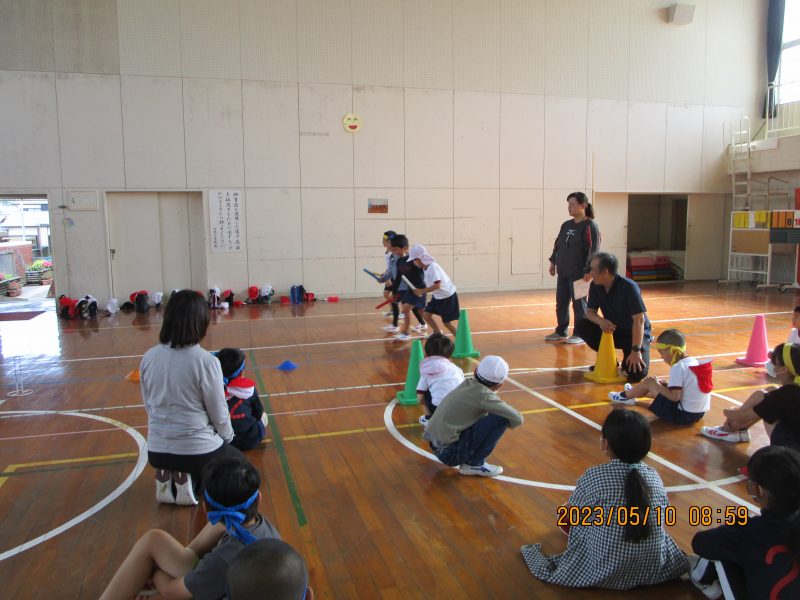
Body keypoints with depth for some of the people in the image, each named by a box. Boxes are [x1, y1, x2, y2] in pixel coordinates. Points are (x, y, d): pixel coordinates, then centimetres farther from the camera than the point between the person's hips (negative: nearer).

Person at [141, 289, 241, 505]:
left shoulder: (148, 357, -5)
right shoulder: (206, 361, -20)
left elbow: (149, 405, 7)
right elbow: (219, 415, -12)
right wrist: (228, 437, 8)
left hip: (157, 451, 5)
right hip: (198, 450, -5)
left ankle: (169, 483, 8)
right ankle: (192, 483, 2)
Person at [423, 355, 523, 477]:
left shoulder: (467, 384, 5)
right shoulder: (484, 395, -15)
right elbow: (518, 419, -11)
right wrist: (505, 423, 9)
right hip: (451, 453, -8)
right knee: (501, 418, -11)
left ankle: (469, 458, 14)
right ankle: (474, 463, -2)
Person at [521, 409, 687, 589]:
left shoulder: (594, 477, -15)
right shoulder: (655, 477, -4)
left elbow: (565, 517, 0)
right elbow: (662, 519, 13)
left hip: (606, 574, -4)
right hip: (654, 570, 5)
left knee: (575, 519, 14)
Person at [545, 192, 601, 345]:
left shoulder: (590, 226, -10)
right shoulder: (566, 225, 12)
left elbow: (593, 250, -16)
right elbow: (557, 244, 21)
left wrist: (589, 270, -21)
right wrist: (553, 261, 16)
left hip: (579, 273, -7)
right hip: (563, 272, 7)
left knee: (578, 304, 2)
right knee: (561, 302, 11)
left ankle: (579, 334, 13)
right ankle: (561, 331, 25)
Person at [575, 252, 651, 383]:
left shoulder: (628, 287, -25)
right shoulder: (595, 286, -9)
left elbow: (639, 320, -27)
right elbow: (590, 312, -5)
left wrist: (636, 350, -31)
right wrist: (600, 321, -30)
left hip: (635, 333, -5)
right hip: (611, 330, 5)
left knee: (637, 373, -27)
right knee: (582, 326, -18)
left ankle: (628, 360, 11)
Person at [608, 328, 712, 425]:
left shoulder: (678, 367, -19)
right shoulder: (695, 362, 8)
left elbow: (674, 397, -25)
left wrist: (656, 385, -11)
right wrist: (660, 385, 12)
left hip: (681, 415, -9)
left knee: (648, 382, 1)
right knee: (661, 386, 28)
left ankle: (624, 396, 26)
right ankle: (632, 393, 52)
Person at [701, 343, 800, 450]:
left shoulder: (784, 394, -21)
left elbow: (744, 416, -10)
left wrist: (728, 412, 11)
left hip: (789, 449, -7)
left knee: (761, 396, -2)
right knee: (771, 391, 9)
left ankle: (729, 429, 15)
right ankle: (740, 430, 19)